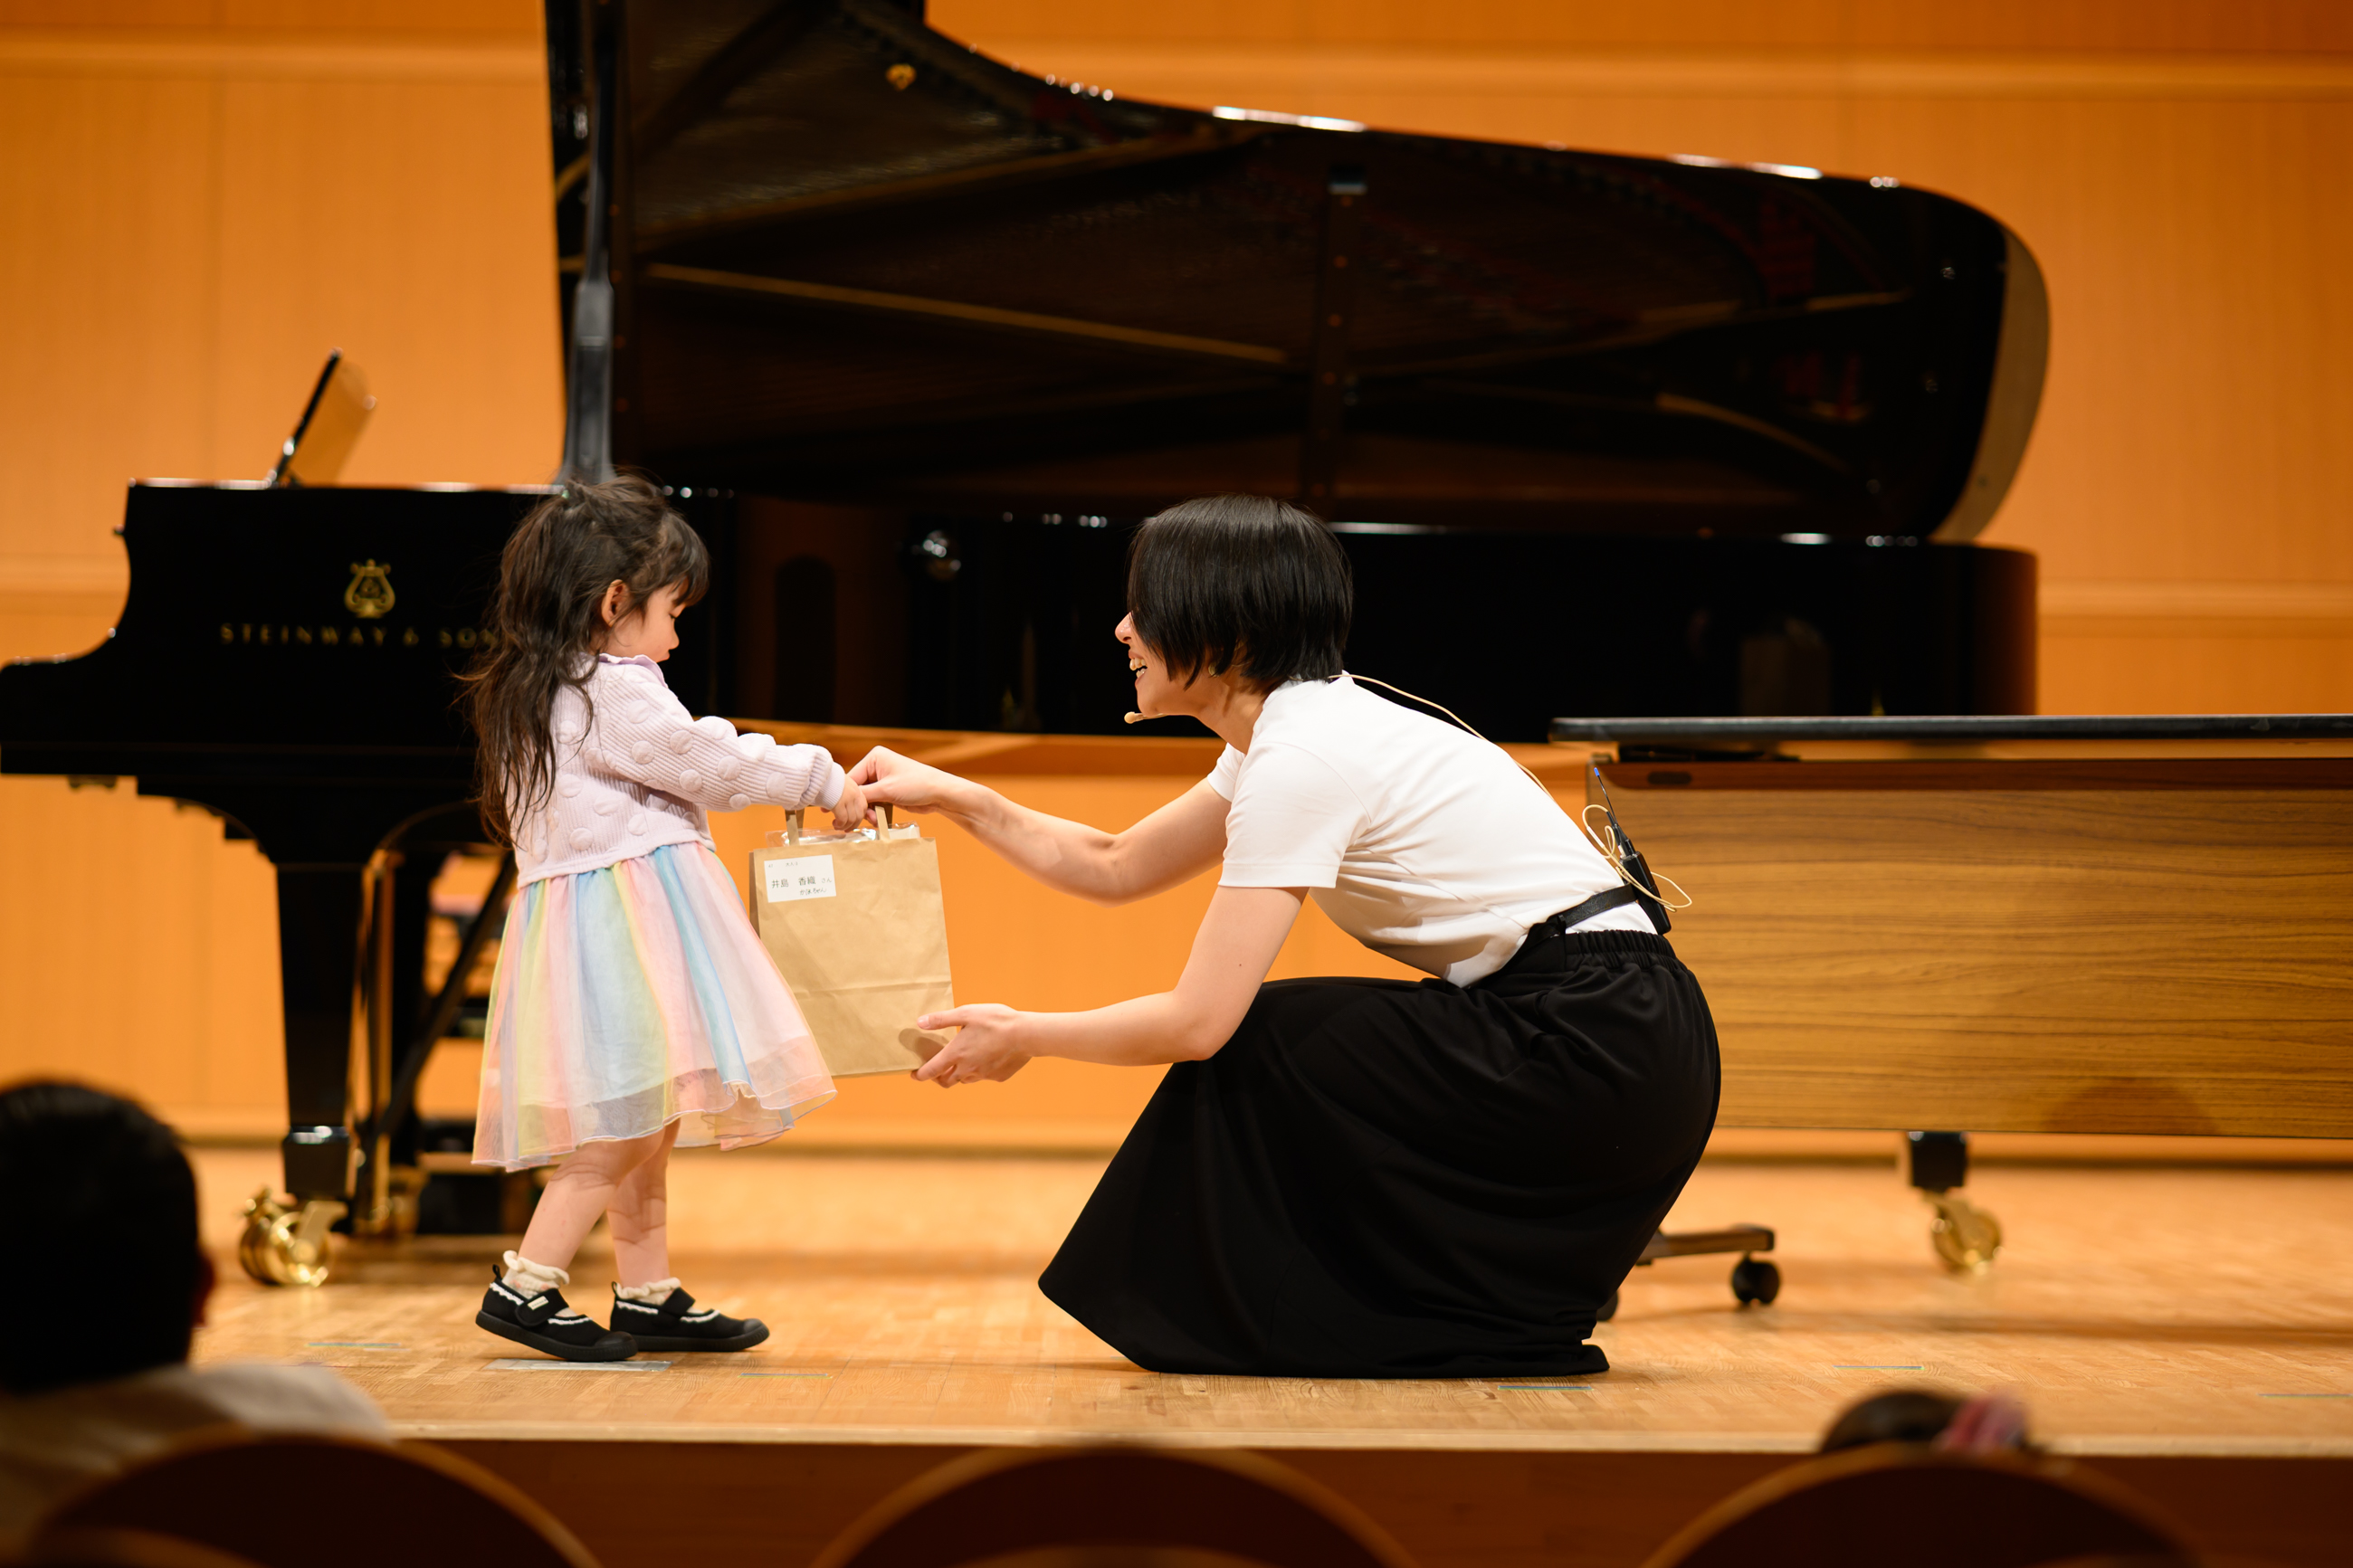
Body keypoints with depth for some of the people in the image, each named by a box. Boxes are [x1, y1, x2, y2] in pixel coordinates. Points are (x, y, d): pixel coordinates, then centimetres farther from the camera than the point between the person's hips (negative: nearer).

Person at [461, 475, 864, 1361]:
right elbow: (714, 765, -8)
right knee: (628, 1123, -9)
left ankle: (648, 1297, 19)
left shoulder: (534, 695, 16)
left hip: (581, 909, 10)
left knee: (644, 1121, 14)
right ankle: (524, 1290, -7)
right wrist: (822, 780, 5)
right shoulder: (619, 691, -13)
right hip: (625, 916, -10)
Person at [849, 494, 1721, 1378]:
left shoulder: (1302, 757, -16)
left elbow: (1197, 1022, -17)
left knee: (1254, 1059, -4)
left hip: (1603, 1049, -9)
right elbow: (1115, 869, 24)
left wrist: (1023, 1038, -3)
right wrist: (954, 799, 18)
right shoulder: (1288, 729, 13)